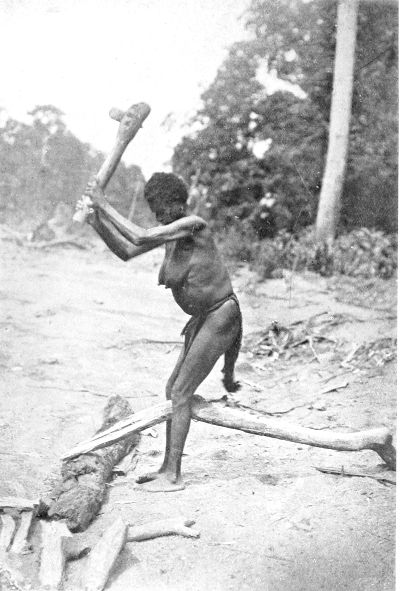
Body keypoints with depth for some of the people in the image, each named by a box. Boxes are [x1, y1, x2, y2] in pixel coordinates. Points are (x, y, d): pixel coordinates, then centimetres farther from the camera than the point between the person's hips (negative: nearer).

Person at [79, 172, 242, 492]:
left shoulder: (195, 225, -20)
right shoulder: (171, 231, 6)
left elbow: (142, 237, -29)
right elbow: (126, 251, 8)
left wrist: (105, 206, -21)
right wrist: (96, 220, -2)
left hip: (221, 315, -9)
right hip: (203, 319, 9)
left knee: (180, 394, -8)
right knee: (174, 390, 11)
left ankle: (173, 476, -1)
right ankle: (167, 468, 20)